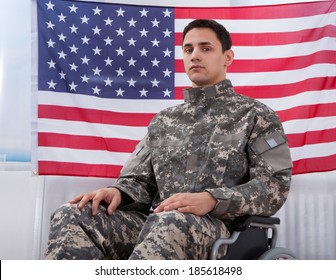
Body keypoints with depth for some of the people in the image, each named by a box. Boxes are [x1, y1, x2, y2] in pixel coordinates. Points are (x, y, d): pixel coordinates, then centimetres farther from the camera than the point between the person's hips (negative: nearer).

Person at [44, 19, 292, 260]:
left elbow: (275, 185, -3)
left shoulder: (256, 116, 8)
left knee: (169, 225, -41)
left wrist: (211, 200, -19)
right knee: (72, 216, -22)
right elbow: (139, 178, 19)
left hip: (212, 225, -4)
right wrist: (118, 192, -7)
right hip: (153, 221, 5)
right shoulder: (164, 120, 23)